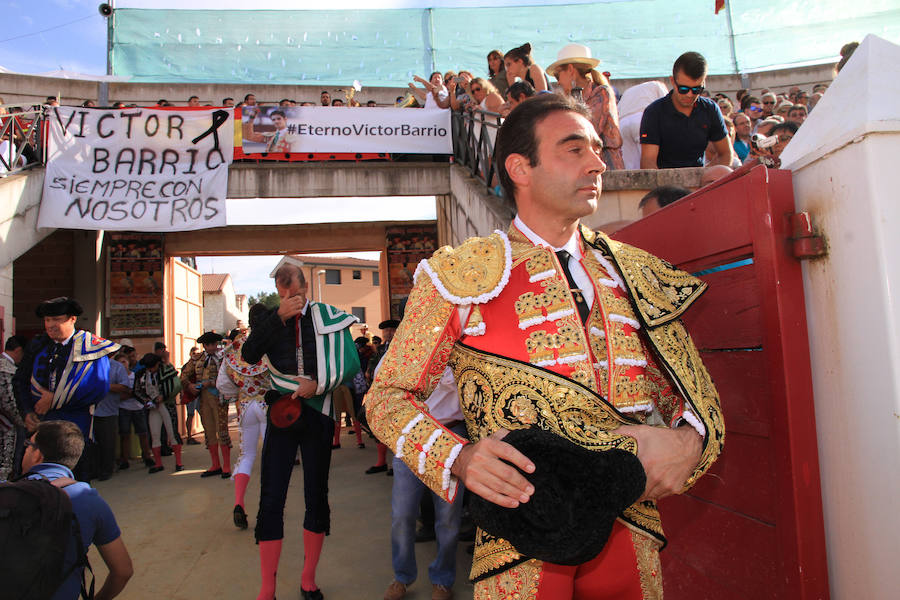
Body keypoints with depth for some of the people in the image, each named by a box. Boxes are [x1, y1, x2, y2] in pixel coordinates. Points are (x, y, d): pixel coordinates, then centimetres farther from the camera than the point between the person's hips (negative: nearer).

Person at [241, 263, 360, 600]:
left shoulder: (329, 317, -1)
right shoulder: (270, 320, 4)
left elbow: (351, 363, -3)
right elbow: (249, 355, -12)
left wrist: (318, 384, -15)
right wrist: (279, 316, -18)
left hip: (318, 415, 0)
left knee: (317, 496, 9)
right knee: (271, 499, -2)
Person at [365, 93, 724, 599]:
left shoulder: (636, 273, 7)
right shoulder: (459, 276, -6)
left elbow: (696, 392, 11)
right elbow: (388, 396, -3)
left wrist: (689, 439, -11)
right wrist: (459, 458, -20)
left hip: (632, 538, 4)